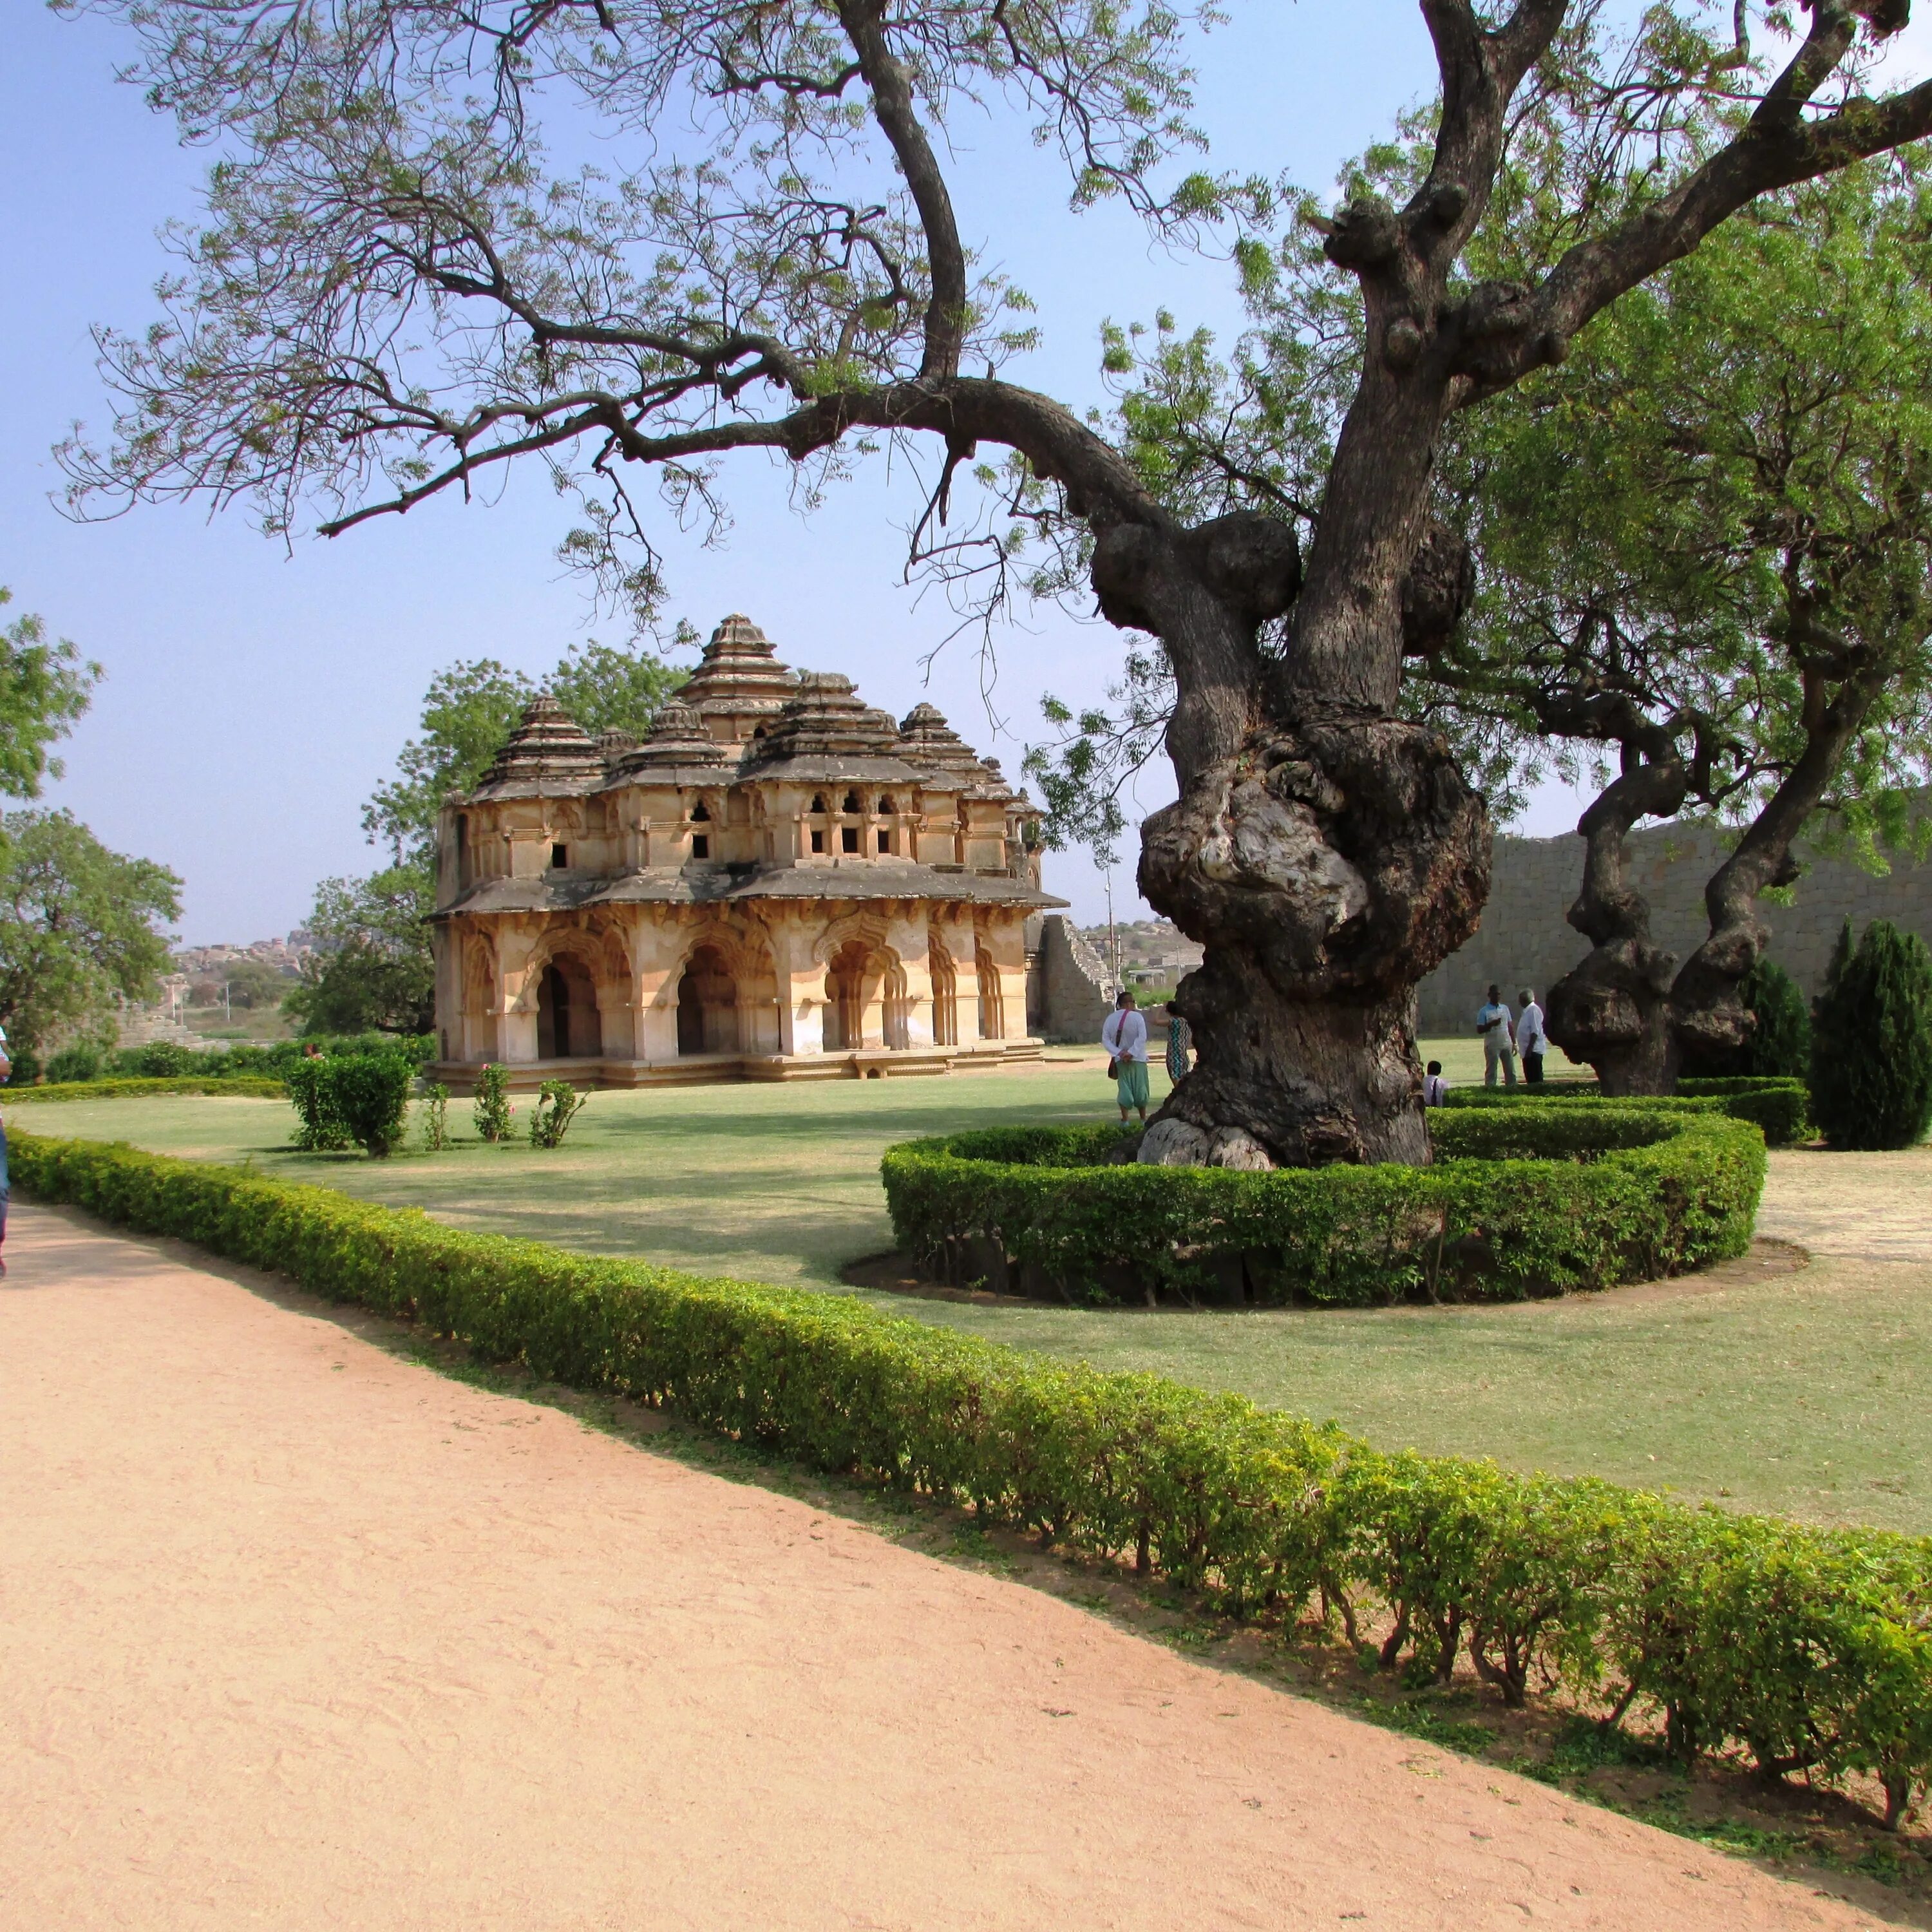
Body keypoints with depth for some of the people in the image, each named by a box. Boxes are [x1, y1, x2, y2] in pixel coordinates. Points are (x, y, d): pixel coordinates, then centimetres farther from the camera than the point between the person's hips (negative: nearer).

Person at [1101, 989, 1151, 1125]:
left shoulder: (1111, 1018, -1)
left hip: (1120, 1060, 2)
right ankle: (1143, 1119, 16)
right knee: (1140, 1088, 10)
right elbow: (1142, 1037, -20)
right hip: (1137, 1059, -2)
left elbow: (1105, 1039, -5)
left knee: (1124, 1088, 8)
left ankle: (1125, 1119, 1)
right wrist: (1131, 1053, -18)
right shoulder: (1136, 1017, -11)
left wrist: (1119, 1053, -11)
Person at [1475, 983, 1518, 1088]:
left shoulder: (1505, 1008, 10)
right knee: (1491, 1073, -1)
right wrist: (1492, 1024, -21)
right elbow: (1479, 1030, -7)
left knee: (1511, 1072, 5)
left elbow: (1510, 1027, 14)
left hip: (1507, 1045, 4)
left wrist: (1514, 1043, 11)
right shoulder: (1484, 1011, -4)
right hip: (1492, 1047, -4)